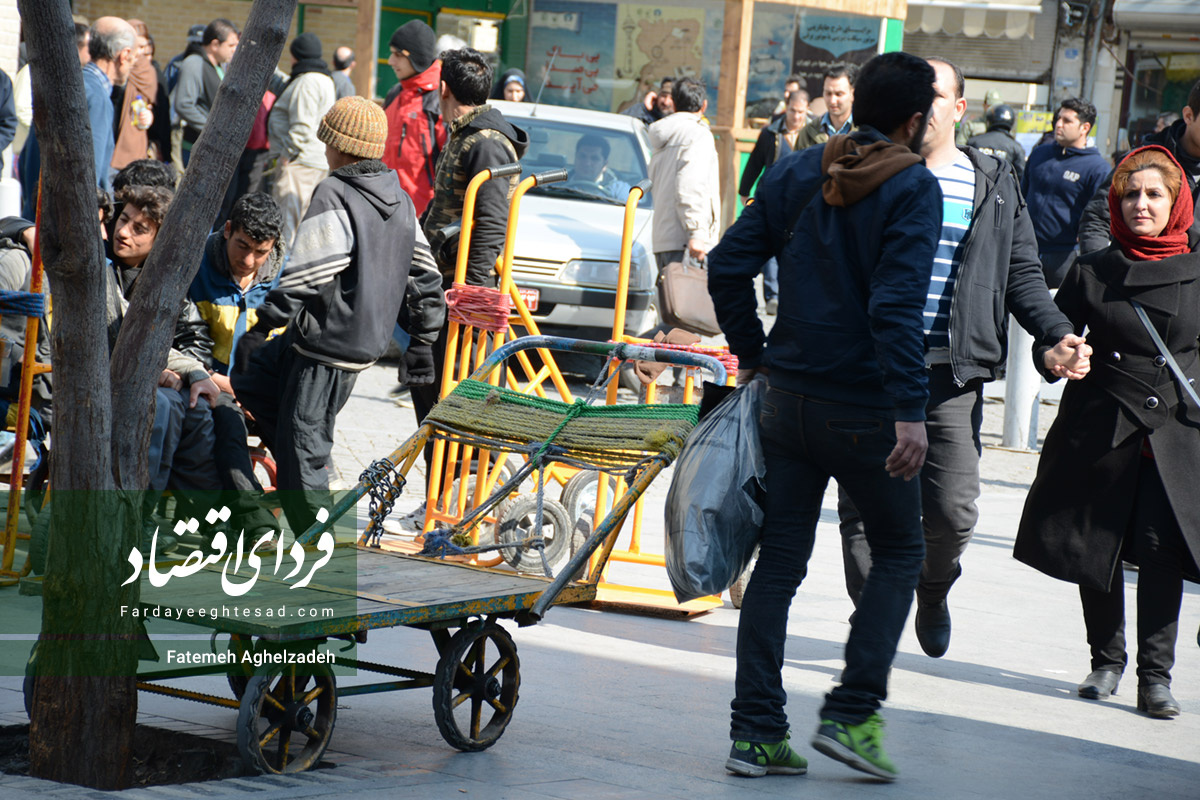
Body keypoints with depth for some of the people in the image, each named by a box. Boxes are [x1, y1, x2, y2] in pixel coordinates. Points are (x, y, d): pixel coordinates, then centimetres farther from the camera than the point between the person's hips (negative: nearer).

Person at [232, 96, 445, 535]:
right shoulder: (401, 201, 10)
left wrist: (260, 328, -13)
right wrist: (423, 337, 23)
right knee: (249, 379, 23)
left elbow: (303, 276, -20)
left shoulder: (334, 198, -17)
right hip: (368, 340, 9)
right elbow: (425, 277, 15)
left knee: (302, 449, -2)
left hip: (328, 345, -9)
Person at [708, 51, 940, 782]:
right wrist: (910, 410, -23)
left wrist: (751, 353, 16)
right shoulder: (912, 189, -10)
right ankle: (853, 713, 2)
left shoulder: (795, 175, 7)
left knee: (779, 563, 10)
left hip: (788, 396, 5)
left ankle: (757, 732, 7)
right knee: (899, 553, 13)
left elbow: (728, 267, 5)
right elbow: (896, 304, -21)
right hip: (865, 411, -5)